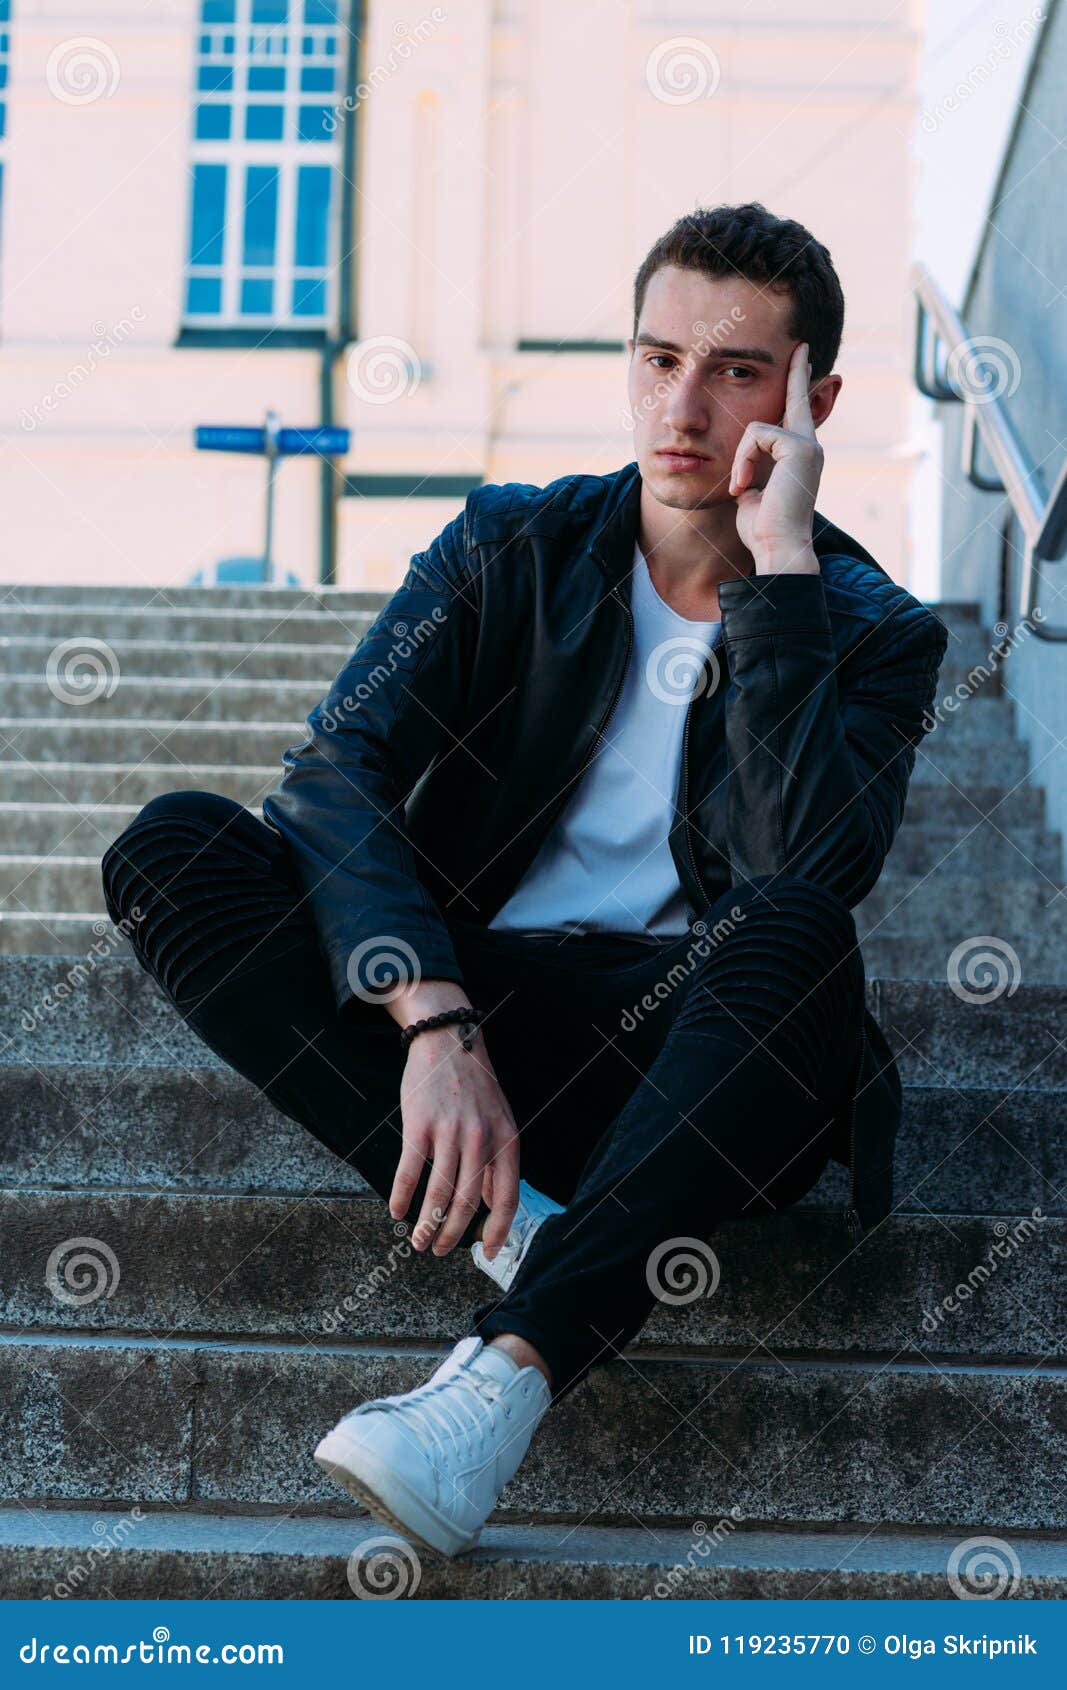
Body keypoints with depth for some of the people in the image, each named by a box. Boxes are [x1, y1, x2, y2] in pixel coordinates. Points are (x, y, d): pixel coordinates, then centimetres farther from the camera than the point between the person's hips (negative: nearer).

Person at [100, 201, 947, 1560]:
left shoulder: (872, 632, 2)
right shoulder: (514, 548, 7)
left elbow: (804, 871, -20)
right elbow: (333, 772, -9)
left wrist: (779, 567, -19)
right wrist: (435, 1027, -26)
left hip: (690, 1062, -2)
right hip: (477, 1014, 2)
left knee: (795, 932, -36)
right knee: (175, 847, -19)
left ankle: (516, 1362, -41)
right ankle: (511, 1226, -28)